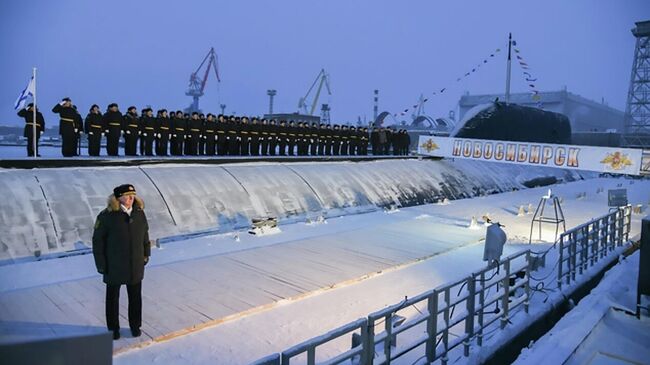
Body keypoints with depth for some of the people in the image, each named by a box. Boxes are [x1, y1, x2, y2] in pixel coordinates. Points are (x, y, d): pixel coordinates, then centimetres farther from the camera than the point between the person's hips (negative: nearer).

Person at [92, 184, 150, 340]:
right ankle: (113, 328, 33)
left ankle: (135, 325, 34)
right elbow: (98, 240, -11)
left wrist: (146, 254, 8)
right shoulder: (107, 216, -16)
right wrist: (101, 264, -10)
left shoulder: (139, 213, -2)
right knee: (113, 297, 14)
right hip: (114, 267, -3)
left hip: (136, 266, 3)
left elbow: (145, 235, 9)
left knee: (135, 297, 15)